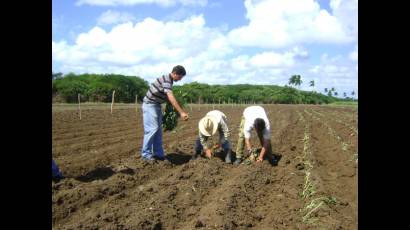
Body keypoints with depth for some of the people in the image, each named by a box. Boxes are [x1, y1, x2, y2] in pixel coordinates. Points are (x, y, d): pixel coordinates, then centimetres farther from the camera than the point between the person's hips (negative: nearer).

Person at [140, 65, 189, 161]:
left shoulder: (169, 80, 8)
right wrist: (181, 112, -36)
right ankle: (145, 154, -2)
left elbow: (168, 97, 16)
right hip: (150, 105, -10)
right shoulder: (166, 80, -22)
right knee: (152, 129, -11)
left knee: (158, 130, 8)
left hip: (157, 105, 10)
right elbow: (171, 98, -32)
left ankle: (158, 153, 12)